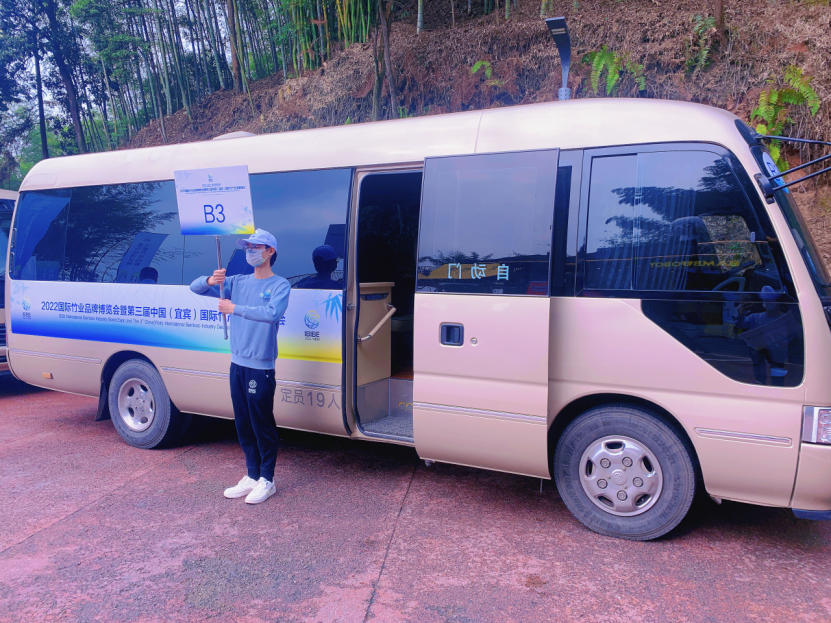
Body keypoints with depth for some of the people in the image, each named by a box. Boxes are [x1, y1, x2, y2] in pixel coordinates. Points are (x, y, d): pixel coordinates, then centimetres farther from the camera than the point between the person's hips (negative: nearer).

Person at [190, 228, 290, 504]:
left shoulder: (280, 285, -6)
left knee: (262, 424, 1)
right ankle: (252, 476, 26)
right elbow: (195, 287, 9)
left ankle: (267, 480, 14)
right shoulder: (237, 282, 10)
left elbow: (272, 313, -26)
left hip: (261, 367, -6)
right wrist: (210, 280, -12)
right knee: (243, 424, 13)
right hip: (238, 364, 6)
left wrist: (235, 308, -23)